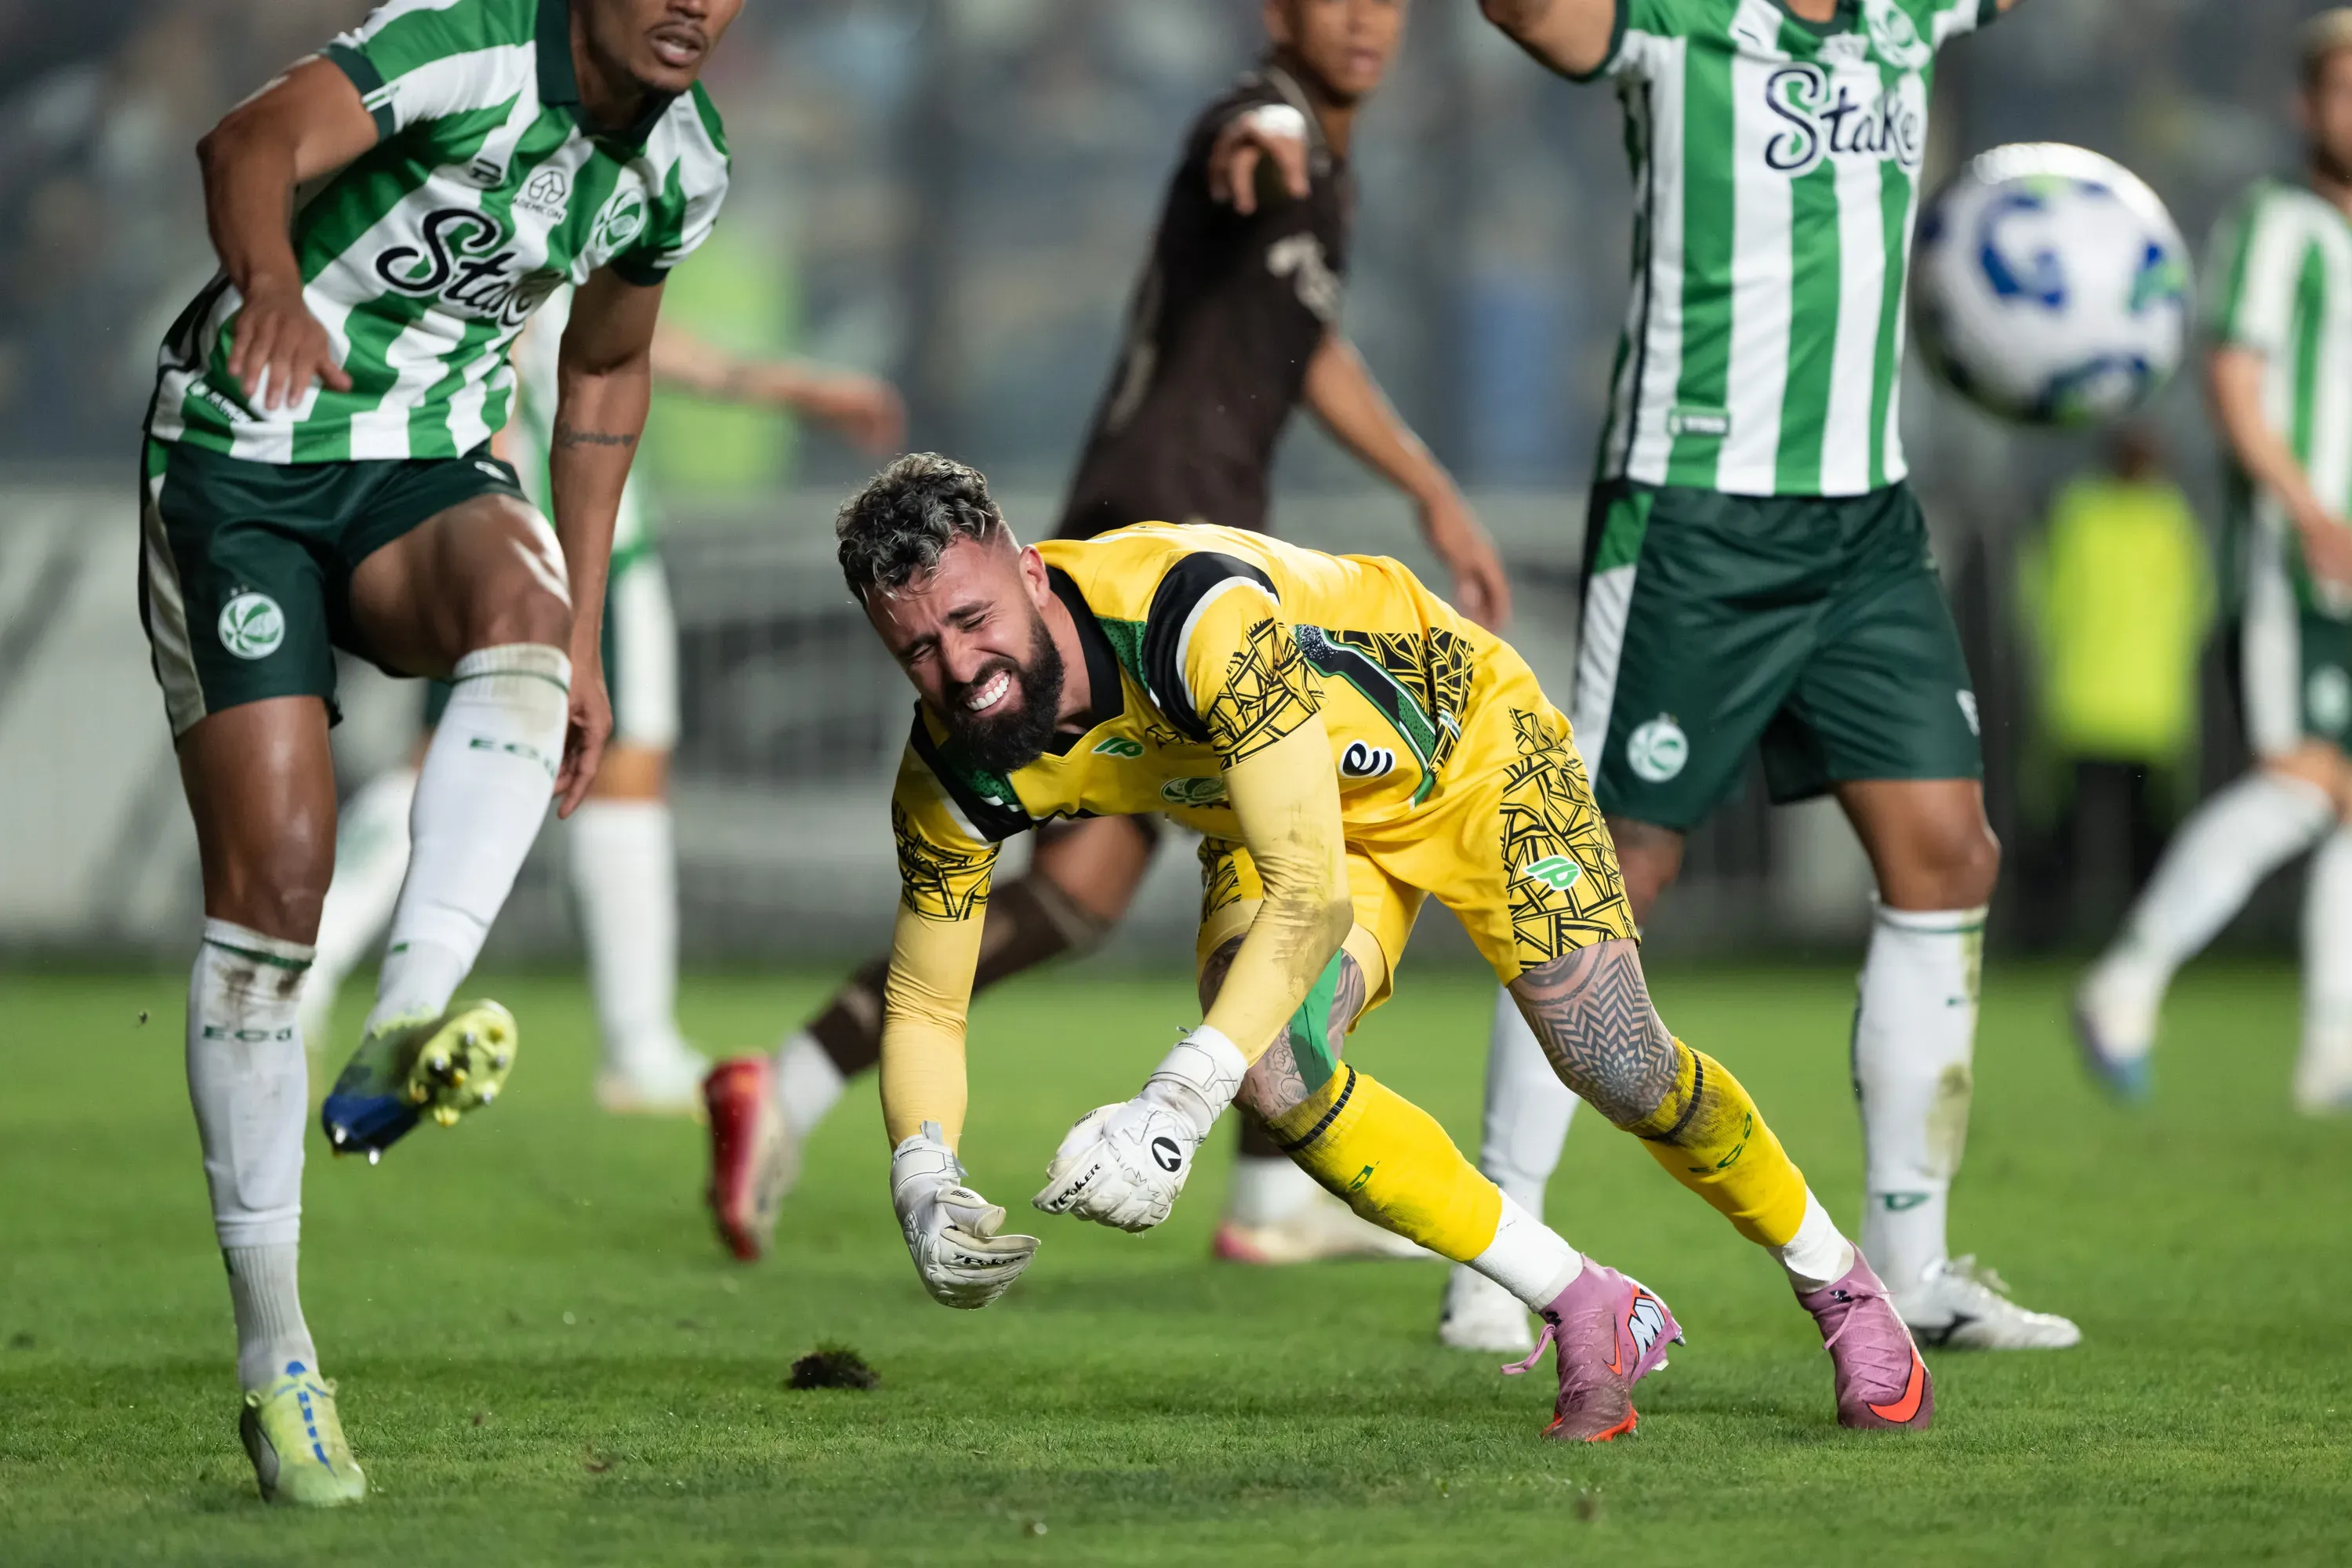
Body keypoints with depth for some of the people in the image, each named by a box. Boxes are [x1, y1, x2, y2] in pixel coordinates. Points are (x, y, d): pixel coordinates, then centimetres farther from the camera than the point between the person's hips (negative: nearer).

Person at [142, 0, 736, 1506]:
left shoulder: (683, 167, 1)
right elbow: (253, 146, -38)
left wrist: (578, 641, 16)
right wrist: (269, 285, -61)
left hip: (422, 474, 5)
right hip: (237, 463, -5)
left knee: (521, 607, -33)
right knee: (273, 877, -13)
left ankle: (405, 1034, -46)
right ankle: (275, 1355, -3)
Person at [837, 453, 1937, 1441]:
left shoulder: (1196, 611, -43)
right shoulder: (953, 774, -24)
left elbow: (1312, 895, -45)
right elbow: (923, 1004, -12)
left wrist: (1174, 1108, -53)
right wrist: (925, 1186, -32)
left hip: (1463, 741, -4)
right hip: (1279, 820, 4)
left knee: (1620, 1070, -10)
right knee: (1272, 1069, -24)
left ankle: (1840, 1289, 21)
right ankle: (1586, 1314, -7)